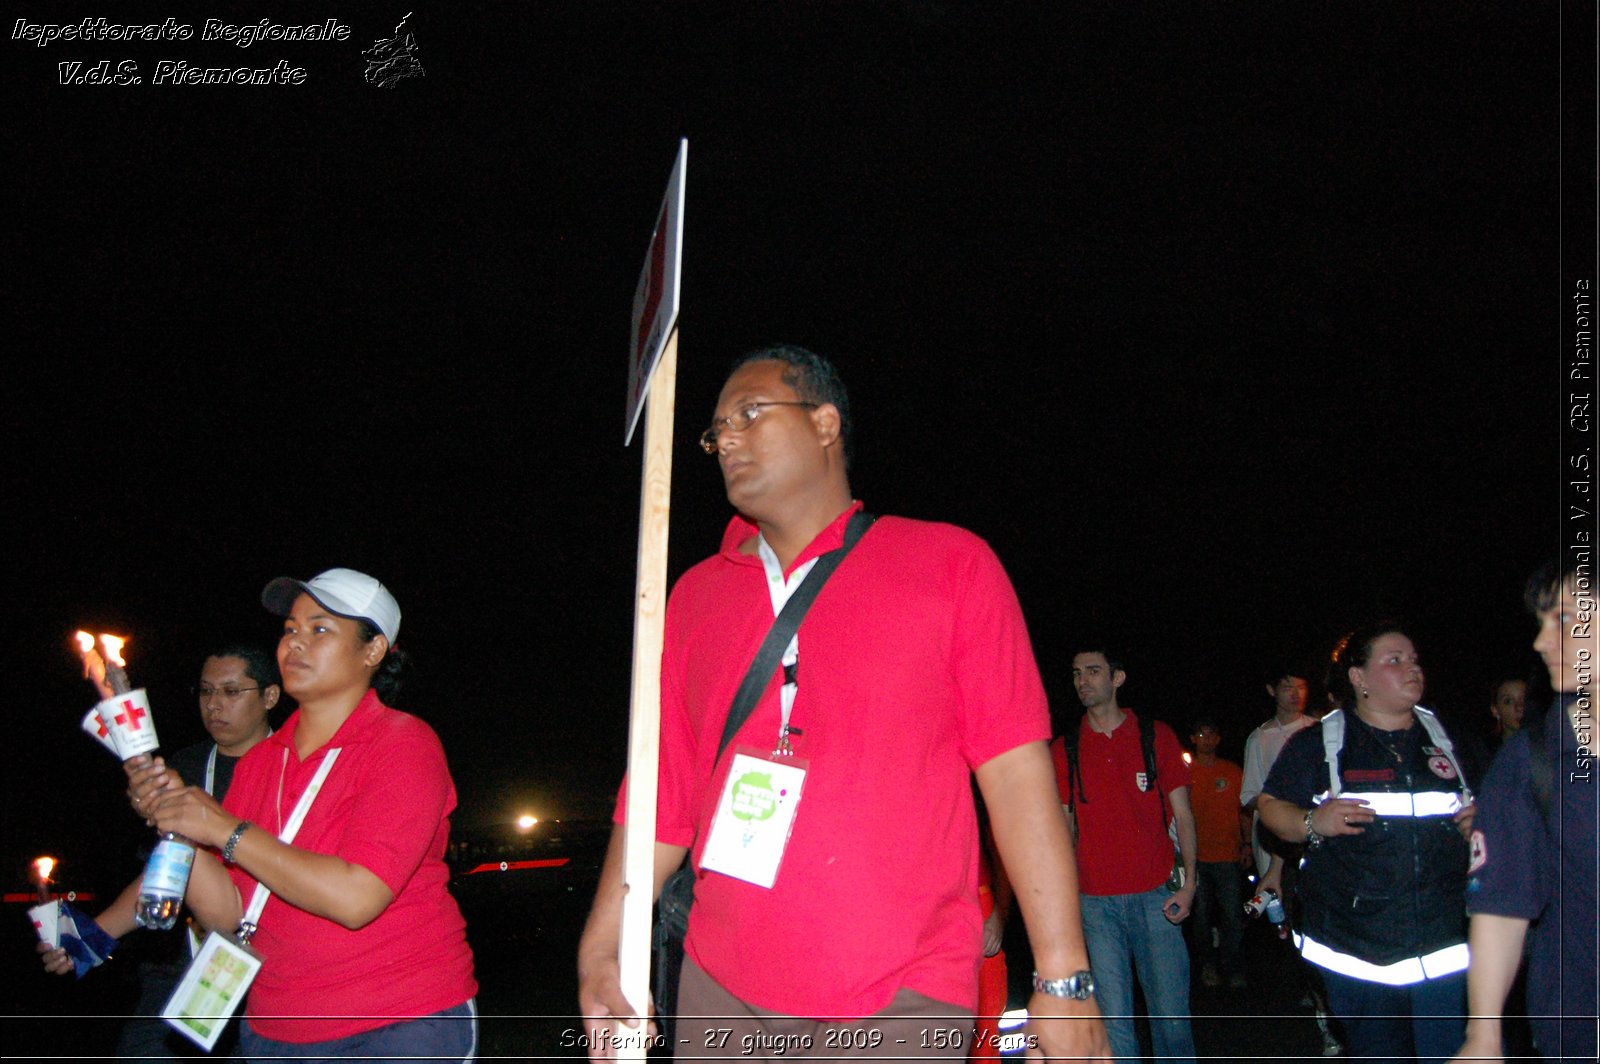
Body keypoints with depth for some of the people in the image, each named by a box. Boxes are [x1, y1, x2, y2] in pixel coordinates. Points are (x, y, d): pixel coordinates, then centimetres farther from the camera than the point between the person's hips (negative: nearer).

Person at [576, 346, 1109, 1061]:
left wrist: (1063, 978, -10)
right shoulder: (695, 596, 12)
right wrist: (599, 950, 4)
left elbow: (1014, 773, -6)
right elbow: (663, 791, 11)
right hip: (722, 989, 4)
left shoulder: (949, 563, 0)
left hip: (899, 1000, -3)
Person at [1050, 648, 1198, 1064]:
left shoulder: (1156, 736, 6)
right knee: (1113, 1018, 0)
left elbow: (1182, 814, 6)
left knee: (1170, 1011, 1)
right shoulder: (1064, 750, 8)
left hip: (1156, 896, -1)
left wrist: (1188, 881, -5)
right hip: (1095, 901, 1)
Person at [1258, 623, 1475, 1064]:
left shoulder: (1449, 735, 14)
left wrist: (1481, 822, 1)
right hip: (1355, 941, -2)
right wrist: (1312, 822, -15)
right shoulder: (1317, 743, 5)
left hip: (1445, 940, 2)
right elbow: (1271, 807, 5)